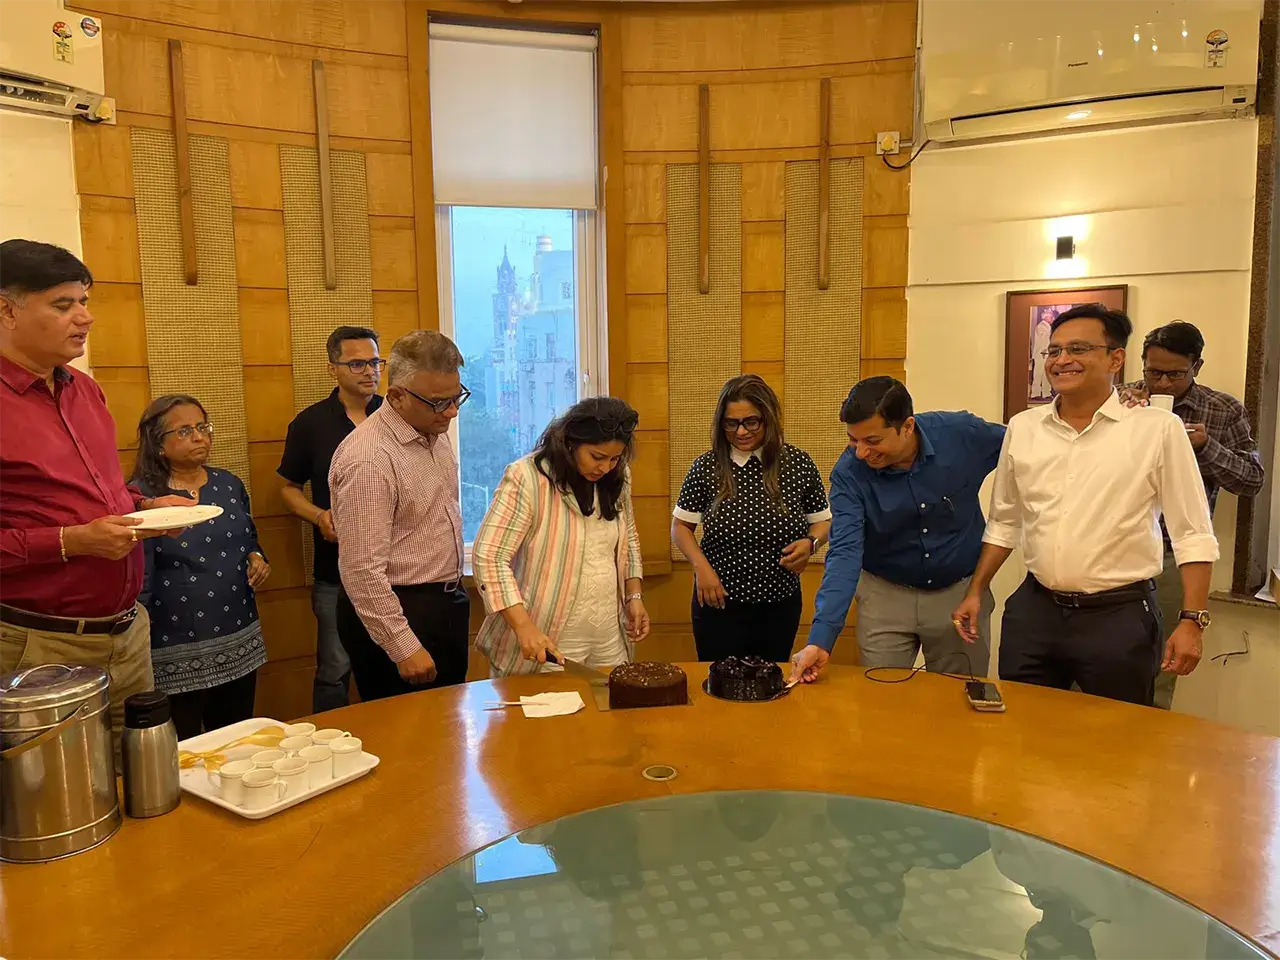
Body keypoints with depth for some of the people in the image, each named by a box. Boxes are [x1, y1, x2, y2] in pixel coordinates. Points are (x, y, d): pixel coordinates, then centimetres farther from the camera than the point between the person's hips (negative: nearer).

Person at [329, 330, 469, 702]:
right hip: (398, 612, -8)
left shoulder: (434, 432, 4)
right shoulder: (369, 459, -24)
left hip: (446, 603, 8)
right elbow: (362, 571, -24)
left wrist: (453, 589, 16)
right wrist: (404, 649, -21)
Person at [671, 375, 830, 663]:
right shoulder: (706, 467, -7)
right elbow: (681, 526, 3)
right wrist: (701, 567, -11)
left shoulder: (799, 464, -5)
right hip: (719, 604, -1)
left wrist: (810, 542, -14)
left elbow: (823, 521, 7)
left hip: (780, 606, 1)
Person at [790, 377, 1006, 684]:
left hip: (961, 592, 1)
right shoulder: (848, 473, -20)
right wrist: (820, 640, -35)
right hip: (886, 596, 0)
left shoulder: (963, 433, -18)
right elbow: (844, 553, -26)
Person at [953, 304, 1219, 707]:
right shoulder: (1022, 428, 4)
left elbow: (1193, 534, -5)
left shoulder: (1158, 429, -7)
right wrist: (975, 592, 11)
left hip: (1118, 616, -3)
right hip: (1033, 611, 4)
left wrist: (1192, 620, -10)